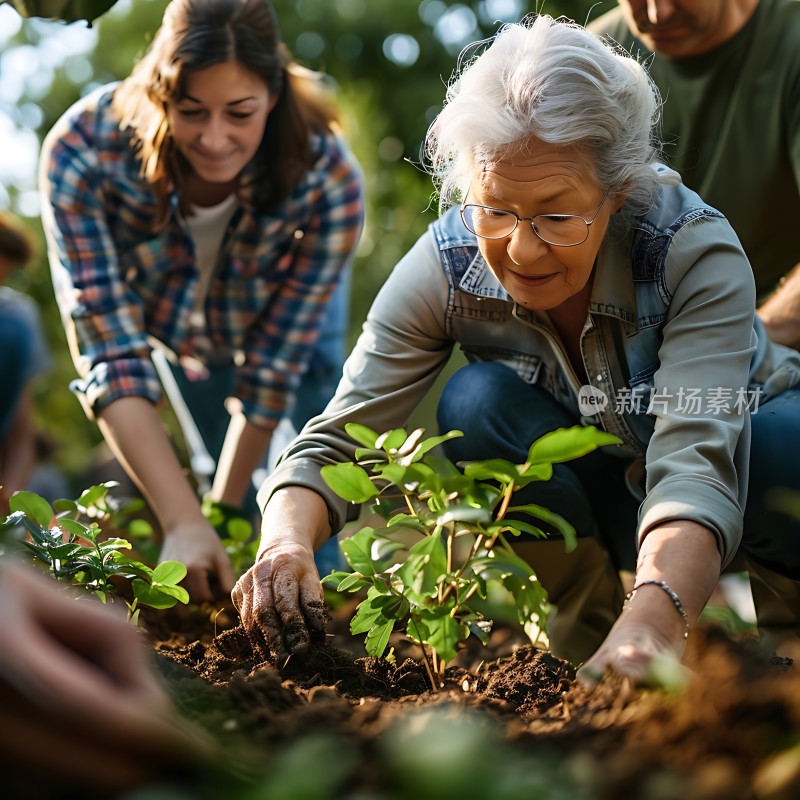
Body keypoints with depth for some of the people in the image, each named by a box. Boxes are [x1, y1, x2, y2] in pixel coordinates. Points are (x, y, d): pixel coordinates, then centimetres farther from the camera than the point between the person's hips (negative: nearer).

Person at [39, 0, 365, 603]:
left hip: (273, 324, 0)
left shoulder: (328, 181, -36)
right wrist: (184, 524, -46)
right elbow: (112, 355, -39)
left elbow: (272, 372, -27)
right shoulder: (82, 151, -37)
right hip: (145, 321, 1)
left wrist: (222, 513, -20)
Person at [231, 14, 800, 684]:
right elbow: (336, 438, -25)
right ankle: (588, 623, -8)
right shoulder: (449, 265, -24)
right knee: (476, 402, -28)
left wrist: (653, 617, -65)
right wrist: (286, 544, -48)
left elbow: (697, 461, -46)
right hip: (582, 494, 2)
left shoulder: (696, 251, -32)